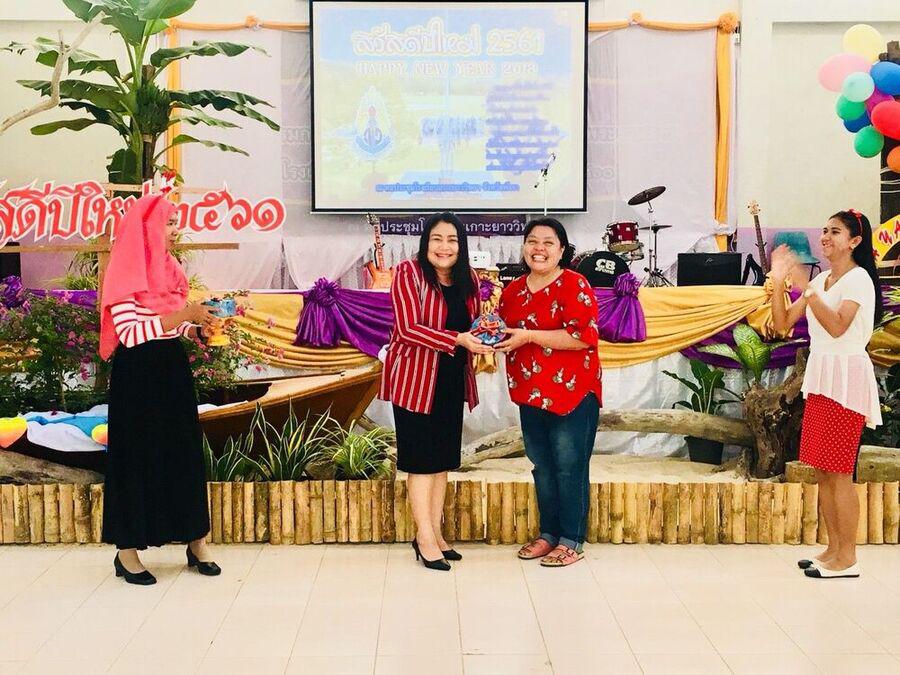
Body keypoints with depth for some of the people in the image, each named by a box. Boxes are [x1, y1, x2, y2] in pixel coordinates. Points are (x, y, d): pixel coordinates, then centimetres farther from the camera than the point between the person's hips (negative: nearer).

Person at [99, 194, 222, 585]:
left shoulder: (169, 268, 11)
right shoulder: (126, 273, -14)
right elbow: (129, 333, -22)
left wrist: (200, 327, -1)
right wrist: (184, 315, -24)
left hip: (172, 370, 7)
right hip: (138, 376, -7)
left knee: (184, 452, 9)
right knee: (138, 457, 1)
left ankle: (195, 542, 17)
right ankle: (127, 551, 13)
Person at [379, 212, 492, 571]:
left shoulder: (467, 279, 8)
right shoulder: (409, 272, -11)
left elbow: (475, 323, 19)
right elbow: (408, 329, -20)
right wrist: (459, 339, -27)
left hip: (452, 380, 6)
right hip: (415, 379, -6)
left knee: (443, 459, 11)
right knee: (421, 459, -2)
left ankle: (434, 532, 21)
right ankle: (425, 538, 6)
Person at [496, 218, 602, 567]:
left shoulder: (574, 285, -10)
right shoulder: (514, 289, 10)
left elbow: (583, 336, -21)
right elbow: (504, 333, 23)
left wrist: (529, 336, -21)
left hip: (572, 393, -6)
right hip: (530, 394, 7)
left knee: (570, 468, 0)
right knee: (542, 466, 14)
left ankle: (572, 541, 12)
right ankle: (549, 532, 28)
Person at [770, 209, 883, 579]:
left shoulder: (859, 279, -9)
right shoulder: (821, 279, 15)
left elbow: (837, 326, -23)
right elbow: (783, 323, 10)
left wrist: (806, 288, -27)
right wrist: (779, 281, -1)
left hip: (846, 378, -8)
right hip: (820, 376, 8)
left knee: (838, 471, -7)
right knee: (822, 470, 10)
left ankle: (847, 559, 1)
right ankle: (833, 549, 18)